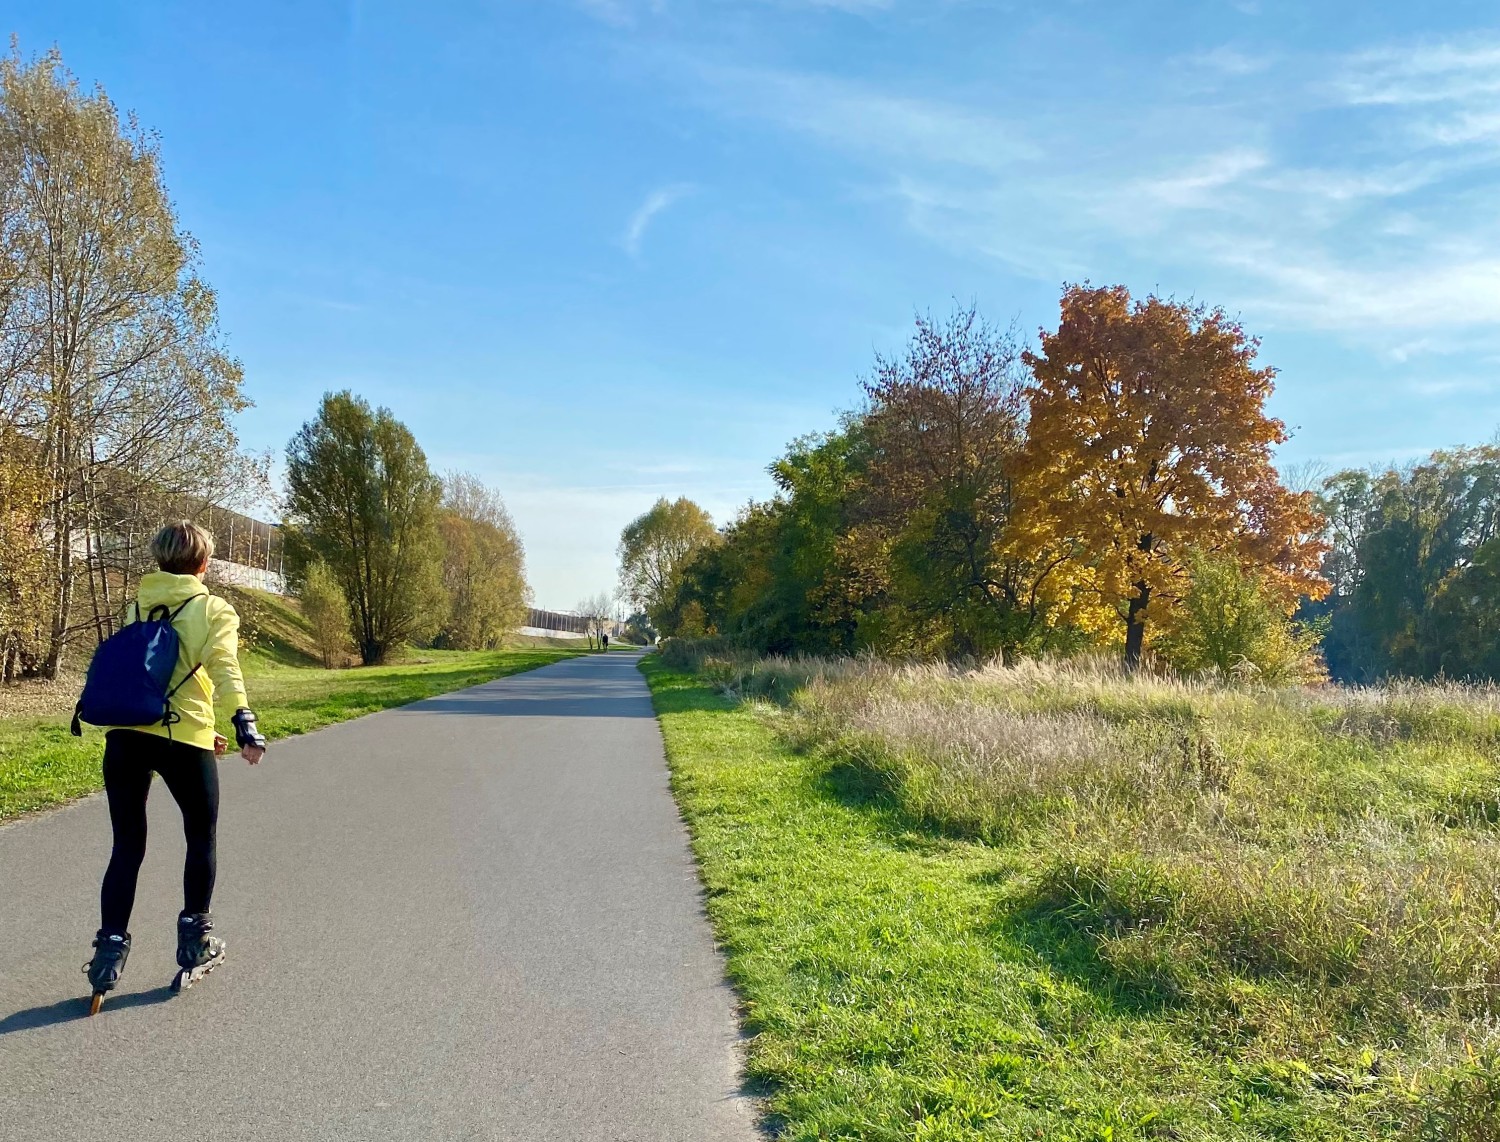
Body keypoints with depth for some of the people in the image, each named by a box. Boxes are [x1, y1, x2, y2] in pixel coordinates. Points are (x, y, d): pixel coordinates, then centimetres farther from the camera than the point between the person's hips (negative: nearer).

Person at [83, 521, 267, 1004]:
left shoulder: (136, 607, 17)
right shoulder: (214, 610, 1)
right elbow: (224, 668, -16)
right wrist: (244, 723, -26)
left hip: (125, 734, 4)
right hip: (182, 738, -4)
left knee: (127, 846, 12)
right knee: (201, 837, 17)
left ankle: (110, 950, 5)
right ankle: (195, 939, 24)